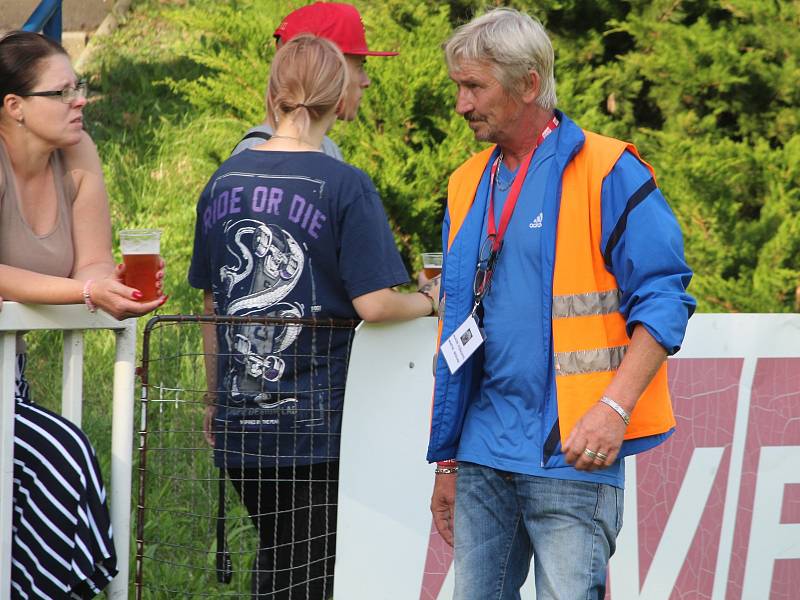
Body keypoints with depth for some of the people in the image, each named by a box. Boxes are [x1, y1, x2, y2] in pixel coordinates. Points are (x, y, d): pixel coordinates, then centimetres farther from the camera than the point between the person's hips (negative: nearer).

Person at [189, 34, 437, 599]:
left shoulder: (225, 181, 6)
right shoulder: (346, 186, -11)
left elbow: (212, 304, 13)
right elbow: (374, 303, -18)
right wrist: (431, 300, 2)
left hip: (241, 423, 5)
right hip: (316, 421, -5)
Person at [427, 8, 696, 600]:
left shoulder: (607, 172, -5)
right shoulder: (470, 184, 16)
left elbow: (663, 301, -9)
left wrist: (614, 406, -21)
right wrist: (447, 461, 19)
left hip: (573, 451, -6)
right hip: (484, 454, 6)